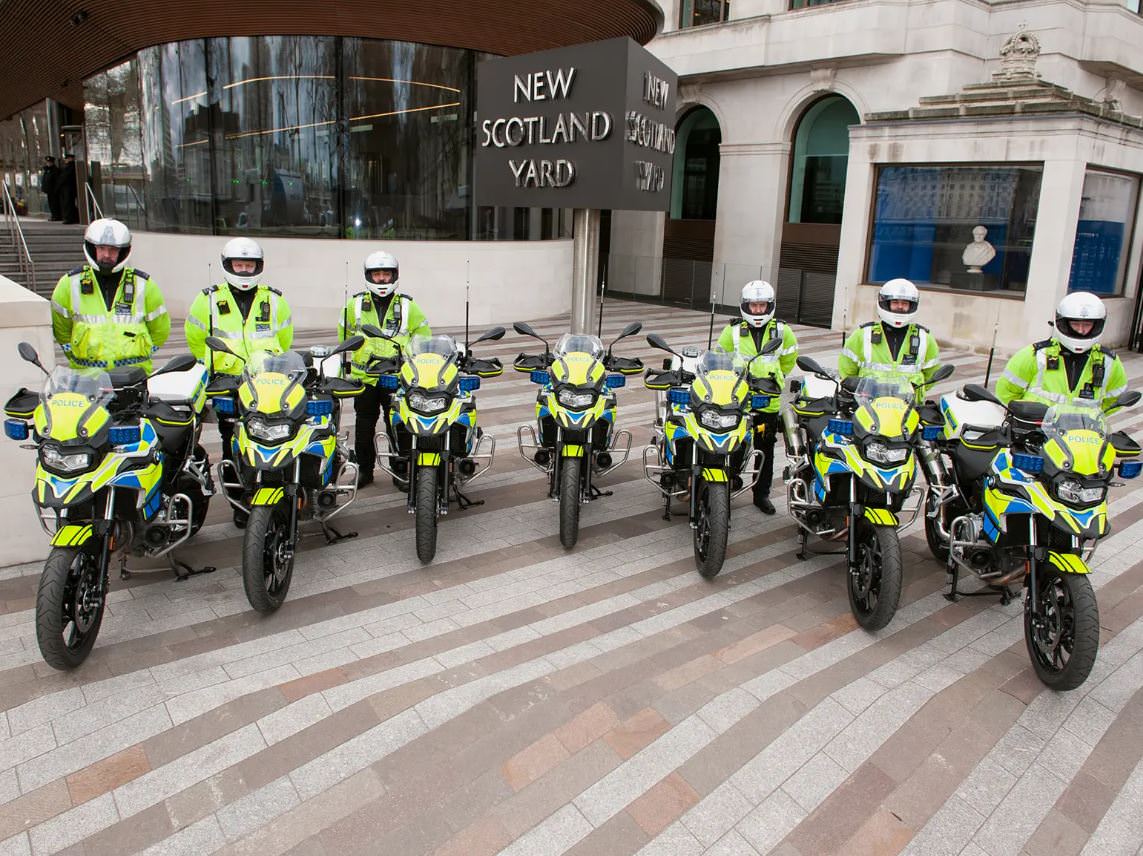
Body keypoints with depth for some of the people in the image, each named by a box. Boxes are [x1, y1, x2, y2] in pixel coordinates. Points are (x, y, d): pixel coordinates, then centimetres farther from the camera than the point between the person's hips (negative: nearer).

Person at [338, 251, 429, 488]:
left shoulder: (407, 306, 5)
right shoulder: (356, 304, 7)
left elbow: (424, 337, 11)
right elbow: (344, 336, 18)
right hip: (364, 376, 2)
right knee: (364, 426, 8)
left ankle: (401, 470, 12)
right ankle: (364, 469, 21)